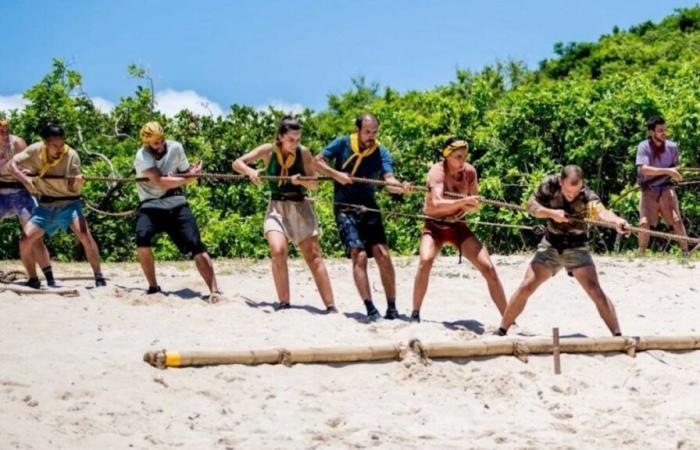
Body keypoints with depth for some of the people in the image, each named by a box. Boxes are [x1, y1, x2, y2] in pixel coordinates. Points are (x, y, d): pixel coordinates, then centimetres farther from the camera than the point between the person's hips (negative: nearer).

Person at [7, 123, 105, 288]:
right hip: (45, 205, 3)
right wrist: (25, 179, -26)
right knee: (25, 239, -8)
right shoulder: (35, 150, -10)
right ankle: (33, 281, 12)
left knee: (84, 234, -26)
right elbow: (11, 164, -9)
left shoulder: (71, 156, -16)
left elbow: (75, 189, -16)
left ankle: (99, 277, -18)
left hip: (68, 202, -3)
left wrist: (78, 183, -40)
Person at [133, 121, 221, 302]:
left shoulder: (175, 148, 0)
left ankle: (214, 290, -17)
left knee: (195, 245, -14)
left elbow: (189, 175, 8)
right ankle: (153, 286, -12)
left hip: (176, 204, 2)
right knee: (142, 237, -29)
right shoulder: (142, 156, -12)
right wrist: (185, 178, -15)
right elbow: (160, 182, -23)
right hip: (151, 205, -2)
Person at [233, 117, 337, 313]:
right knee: (278, 251, -22)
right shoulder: (268, 150, -5)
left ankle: (331, 307, -2)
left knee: (314, 256, -2)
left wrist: (301, 180, -24)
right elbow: (237, 163, -5)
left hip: (300, 207, 0)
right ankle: (284, 303, -11)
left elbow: (315, 184, -2)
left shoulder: (303, 152, -5)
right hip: (277, 207, 0)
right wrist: (250, 171, -26)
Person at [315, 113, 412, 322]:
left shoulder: (381, 153, -3)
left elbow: (389, 181, -17)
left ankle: (392, 308, -1)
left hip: (369, 208, 2)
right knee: (359, 255, -17)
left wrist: (401, 187, -40)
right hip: (345, 209, -2)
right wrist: (336, 174, -14)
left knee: (383, 255, -8)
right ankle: (370, 309, -18)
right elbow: (318, 161, 3)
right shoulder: (342, 144, -3)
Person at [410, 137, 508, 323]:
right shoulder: (437, 171, -20)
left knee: (488, 268, -8)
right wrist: (463, 202, -48)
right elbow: (436, 204, -35)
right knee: (426, 260, -31)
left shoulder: (469, 171, -7)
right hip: (435, 225, -4)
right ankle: (415, 314, -15)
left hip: (458, 226, 4)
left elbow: (473, 204, 1)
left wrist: (469, 207, -22)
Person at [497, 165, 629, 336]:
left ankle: (617, 335, -8)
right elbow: (531, 205, -9)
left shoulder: (587, 195, -25)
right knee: (526, 287, -3)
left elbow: (600, 211, -45)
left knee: (595, 291, -15)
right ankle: (501, 331, 9)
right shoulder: (549, 185, -15)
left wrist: (616, 220, -67)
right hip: (550, 245, 2)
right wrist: (551, 213, -28)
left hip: (576, 247, -2)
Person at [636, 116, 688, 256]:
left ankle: (686, 253, -2)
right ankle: (641, 254, 8)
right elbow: (643, 169, -27)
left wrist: (674, 174, -8)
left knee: (677, 220, -9)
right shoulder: (643, 147, -12)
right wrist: (667, 171, -31)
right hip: (648, 190, -2)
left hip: (666, 188, 2)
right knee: (644, 223, -9)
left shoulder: (672, 147, -1)